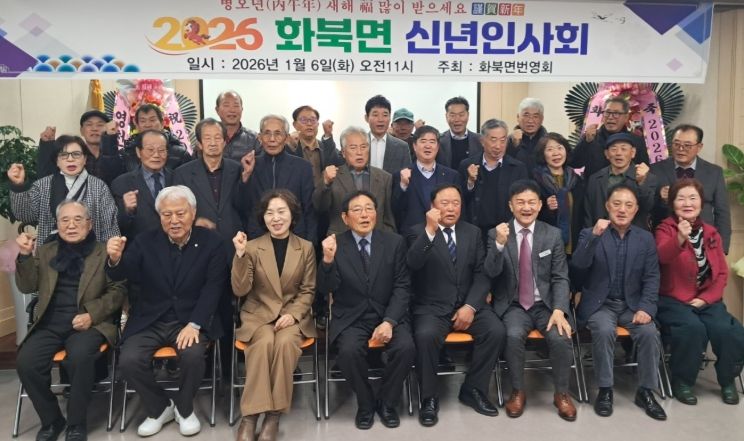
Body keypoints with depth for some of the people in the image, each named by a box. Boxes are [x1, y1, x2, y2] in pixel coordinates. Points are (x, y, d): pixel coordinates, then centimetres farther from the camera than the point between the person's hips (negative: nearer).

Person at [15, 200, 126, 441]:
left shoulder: (104, 252, 5)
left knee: (80, 356, -33)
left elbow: (118, 290, 0)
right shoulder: (45, 252, 17)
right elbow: (27, 287, 12)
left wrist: (91, 315, -14)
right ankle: (51, 419, 2)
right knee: (25, 361, -23)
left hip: (88, 323, -3)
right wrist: (25, 256, -3)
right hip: (50, 324, 4)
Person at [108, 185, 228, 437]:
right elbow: (120, 276, -7)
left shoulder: (211, 242, -2)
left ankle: (184, 408, 3)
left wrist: (194, 324, -21)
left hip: (191, 320, -2)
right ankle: (160, 408, 8)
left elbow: (213, 288, -8)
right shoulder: (145, 242, 3)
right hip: (149, 321, 3)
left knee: (192, 355, -30)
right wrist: (115, 259, -32)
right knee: (129, 361, -22)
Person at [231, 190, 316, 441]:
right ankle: (249, 417, -26)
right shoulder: (252, 247, 2)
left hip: (293, 315, 1)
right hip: (258, 314, 0)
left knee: (285, 342, -32)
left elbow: (308, 290, 5)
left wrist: (293, 314, -13)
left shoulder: (306, 248, 5)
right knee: (265, 342, -33)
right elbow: (240, 290, -7)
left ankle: (274, 415, -21)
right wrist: (240, 255, -20)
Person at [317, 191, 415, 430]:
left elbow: (402, 287, -2)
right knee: (349, 351, -29)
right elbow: (326, 290, -8)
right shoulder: (334, 245, -3)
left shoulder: (394, 242, 1)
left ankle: (386, 402, 4)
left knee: (406, 347, -25)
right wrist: (328, 259, -27)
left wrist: (389, 321, -16)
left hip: (388, 314, 1)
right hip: (350, 318, -1)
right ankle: (365, 403, 1)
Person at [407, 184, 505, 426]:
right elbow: (413, 264, -19)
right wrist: (430, 230, -30)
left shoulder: (473, 232, 10)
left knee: (496, 331, -22)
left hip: (468, 305, 3)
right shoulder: (420, 232, 0)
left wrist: (471, 306, -10)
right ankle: (429, 398, -9)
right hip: (432, 307, -3)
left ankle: (473, 389, -1)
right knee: (426, 335, -32)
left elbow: (482, 274, 5)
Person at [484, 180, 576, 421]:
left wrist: (559, 310, -15)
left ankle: (561, 393, 0)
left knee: (561, 337, -25)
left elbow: (561, 278, 1)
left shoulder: (553, 234, 3)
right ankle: (518, 392, -6)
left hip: (546, 304, 1)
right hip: (513, 306, -1)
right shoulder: (496, 234, -1)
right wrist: (500, 244, -29)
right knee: (513, 335, -30)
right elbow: (490, 272, -11)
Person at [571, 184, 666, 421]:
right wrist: (594, 235, -29)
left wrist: (646, 308, -12)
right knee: (604, 330, -31)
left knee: (649, 332, -24)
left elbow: (651, 278, 3)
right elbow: (577, 266, -17)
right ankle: (605, 390, -13)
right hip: (599, 304, -2)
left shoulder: (646, 238, 7)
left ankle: (645, 391, -5)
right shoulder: (590, 234, 0)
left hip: (632, 304, 2)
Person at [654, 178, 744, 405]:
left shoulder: (711, 233, 11)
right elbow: (663, 256, -26)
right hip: (674, 299, -4)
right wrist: (680, 239, -46)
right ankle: (681, 381, -7)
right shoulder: (665, 229, -3)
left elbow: (722, 273, 10)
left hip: (706, 300, 4)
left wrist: (706, 298, -5)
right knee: (693, 329, -31)